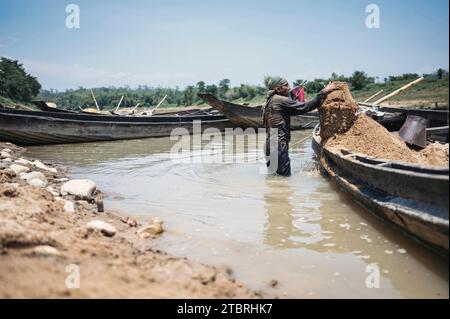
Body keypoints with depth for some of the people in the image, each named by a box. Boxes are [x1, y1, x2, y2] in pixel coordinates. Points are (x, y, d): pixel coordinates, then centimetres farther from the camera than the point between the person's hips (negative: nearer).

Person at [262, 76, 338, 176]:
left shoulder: (271, 101, 17)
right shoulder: (281, 100, -13)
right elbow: (305, 107, -15)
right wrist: (324, 92, -10)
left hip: (272, 143, 10)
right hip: (278, 145, -10)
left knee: (277, 176, 15)